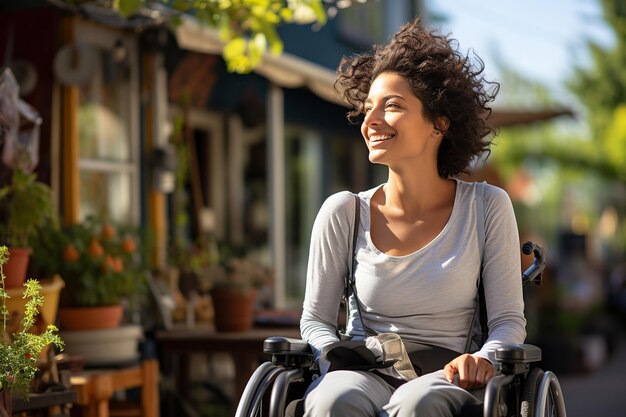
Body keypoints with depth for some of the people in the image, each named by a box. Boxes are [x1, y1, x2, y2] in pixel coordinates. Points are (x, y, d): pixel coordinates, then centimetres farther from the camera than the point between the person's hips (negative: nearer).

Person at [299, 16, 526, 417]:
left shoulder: (488, 207, 4)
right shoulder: (343, 213, 5)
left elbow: (509, 320, 5)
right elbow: (315, 320, 11)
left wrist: (484, 358, -17)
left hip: (445, 380, -1)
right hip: (364, 374, 1)